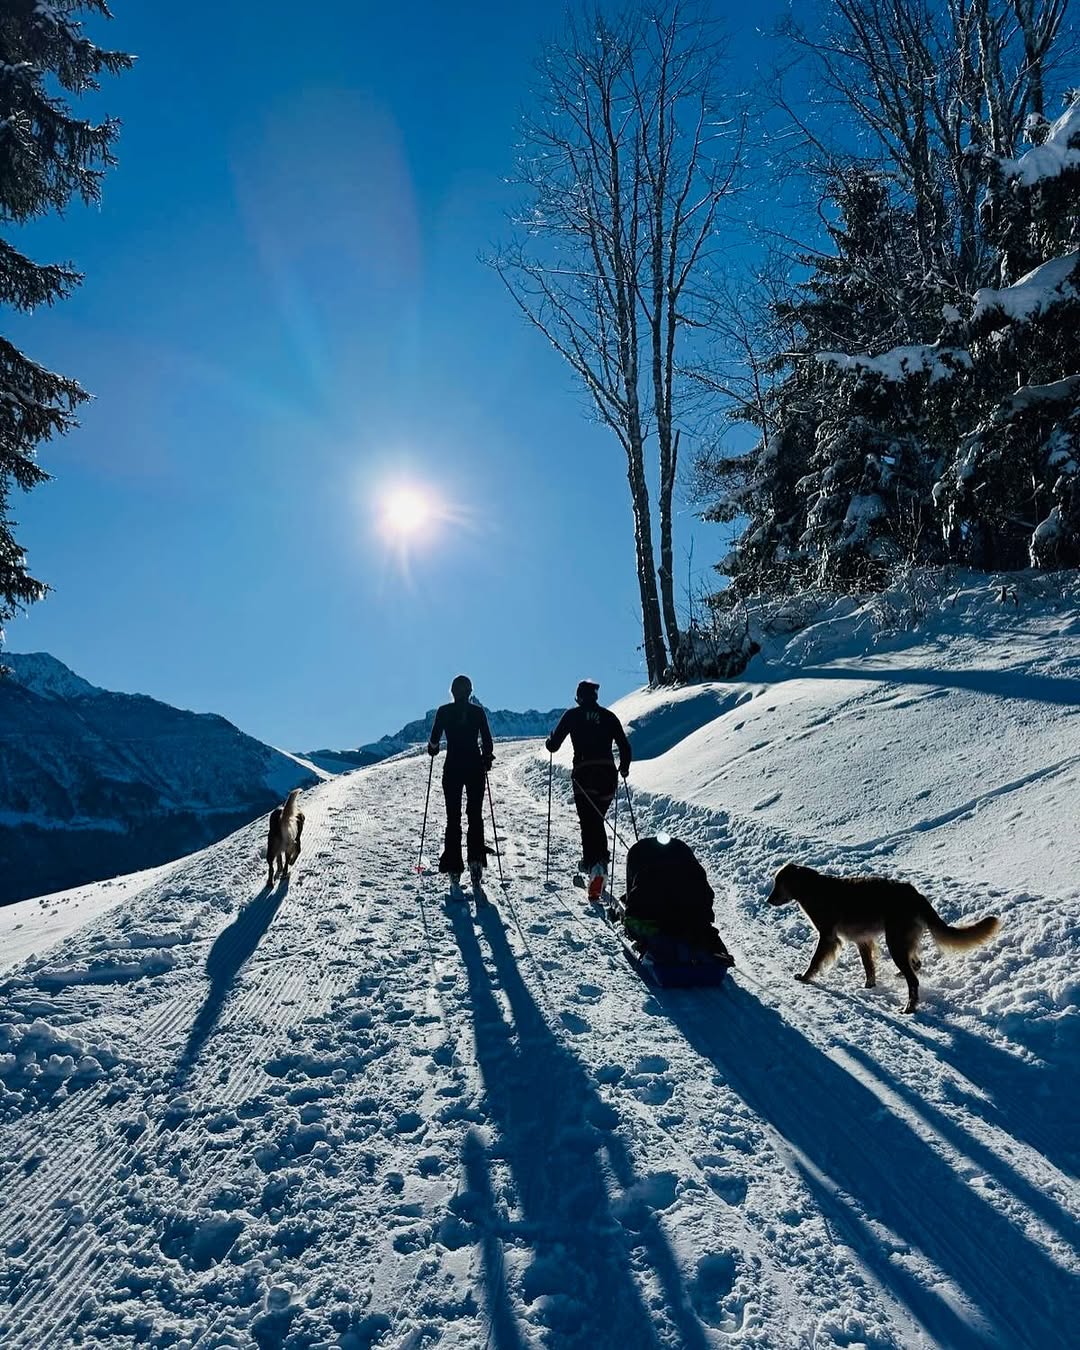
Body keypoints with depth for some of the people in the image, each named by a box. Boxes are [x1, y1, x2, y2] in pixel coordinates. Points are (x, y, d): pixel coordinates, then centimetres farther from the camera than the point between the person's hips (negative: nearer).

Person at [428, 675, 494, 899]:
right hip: (475, 768, 1)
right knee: (475, 816, 13)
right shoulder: (478, 712, -1)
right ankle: (475, 860, -1)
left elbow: (434, 740, -2)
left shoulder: (444, 711, -2)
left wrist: (433, 748, 20)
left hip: (453, 768, 0)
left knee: (453, 819, 2)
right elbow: (487, 741, -2)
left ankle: (454, 871, -4)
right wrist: (487, 758, 16)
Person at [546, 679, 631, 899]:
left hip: (584, 774, -3)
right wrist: (624, 767, 24)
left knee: (589, 822, -1)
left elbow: (553, 744, 2)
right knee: (598, 819, 20)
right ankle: (599, 858, 17)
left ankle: (595, 863, -15)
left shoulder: (573, 715, 3)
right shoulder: (608, 716, 9)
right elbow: (625, 747, 8)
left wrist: (549, 742, 25)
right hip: (608, 774, 3)